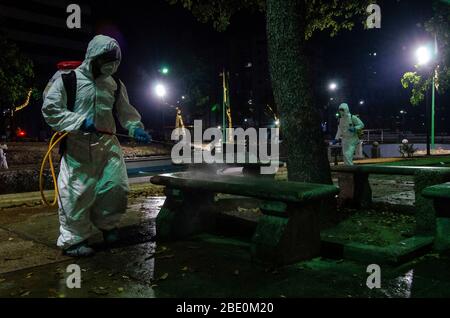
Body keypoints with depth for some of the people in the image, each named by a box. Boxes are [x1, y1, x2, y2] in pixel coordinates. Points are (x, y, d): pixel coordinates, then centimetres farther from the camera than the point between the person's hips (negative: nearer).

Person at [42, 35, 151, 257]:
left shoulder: (116, 86, 13)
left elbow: (126, 112, 15)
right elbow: (50, 109, -5)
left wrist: (135, 128, -6)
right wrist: (80, 122, -16)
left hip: (107, 144, 5)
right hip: (78, 146, -4)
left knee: (116, 185, 2)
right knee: (77, 193, -4)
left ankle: (107, 224, 29)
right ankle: (73, 240, 12)